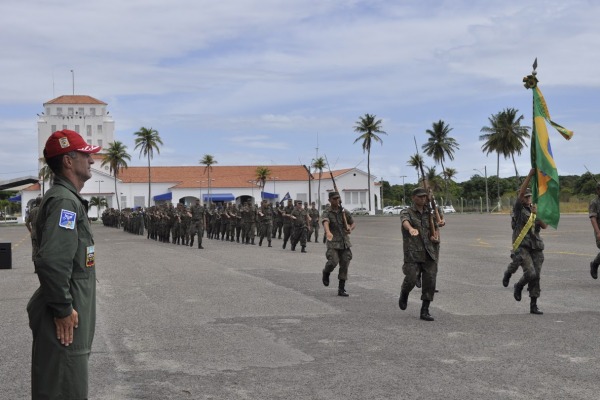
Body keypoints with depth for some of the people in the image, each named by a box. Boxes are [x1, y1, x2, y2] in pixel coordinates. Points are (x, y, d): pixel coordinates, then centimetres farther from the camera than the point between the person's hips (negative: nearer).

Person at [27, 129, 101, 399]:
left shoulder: (69, 198, 15)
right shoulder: (64, 201, -17)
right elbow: (52, 261, -28)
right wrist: (63, 309, -21)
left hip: (69, 315, 10)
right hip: (65, 320, -10)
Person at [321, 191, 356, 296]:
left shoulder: (344, 212, 8)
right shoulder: (326, 213, -6)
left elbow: (353, 223, 20)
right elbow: (325, 223, -28)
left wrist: (350, 229, -5)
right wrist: (328, 232, -49)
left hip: (345, 242, 4)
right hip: (333, 243, -4)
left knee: (344, 265, 1)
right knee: (333, 262, -21)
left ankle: (341, 289, 9)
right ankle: (326, 273, 15)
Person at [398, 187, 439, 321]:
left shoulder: (429, 213, 13)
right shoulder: (406, 212, -2)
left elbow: (436, 228, 24)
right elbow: (405, 222, -26)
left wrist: (436, 237, -1)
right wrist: (411, 229, -50)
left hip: (429, 253, 4)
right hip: (412, 253, -3)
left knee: (430, 281, -4)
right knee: (411, 280, -10)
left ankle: (425, 311, 4)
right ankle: (404, 294, 26)